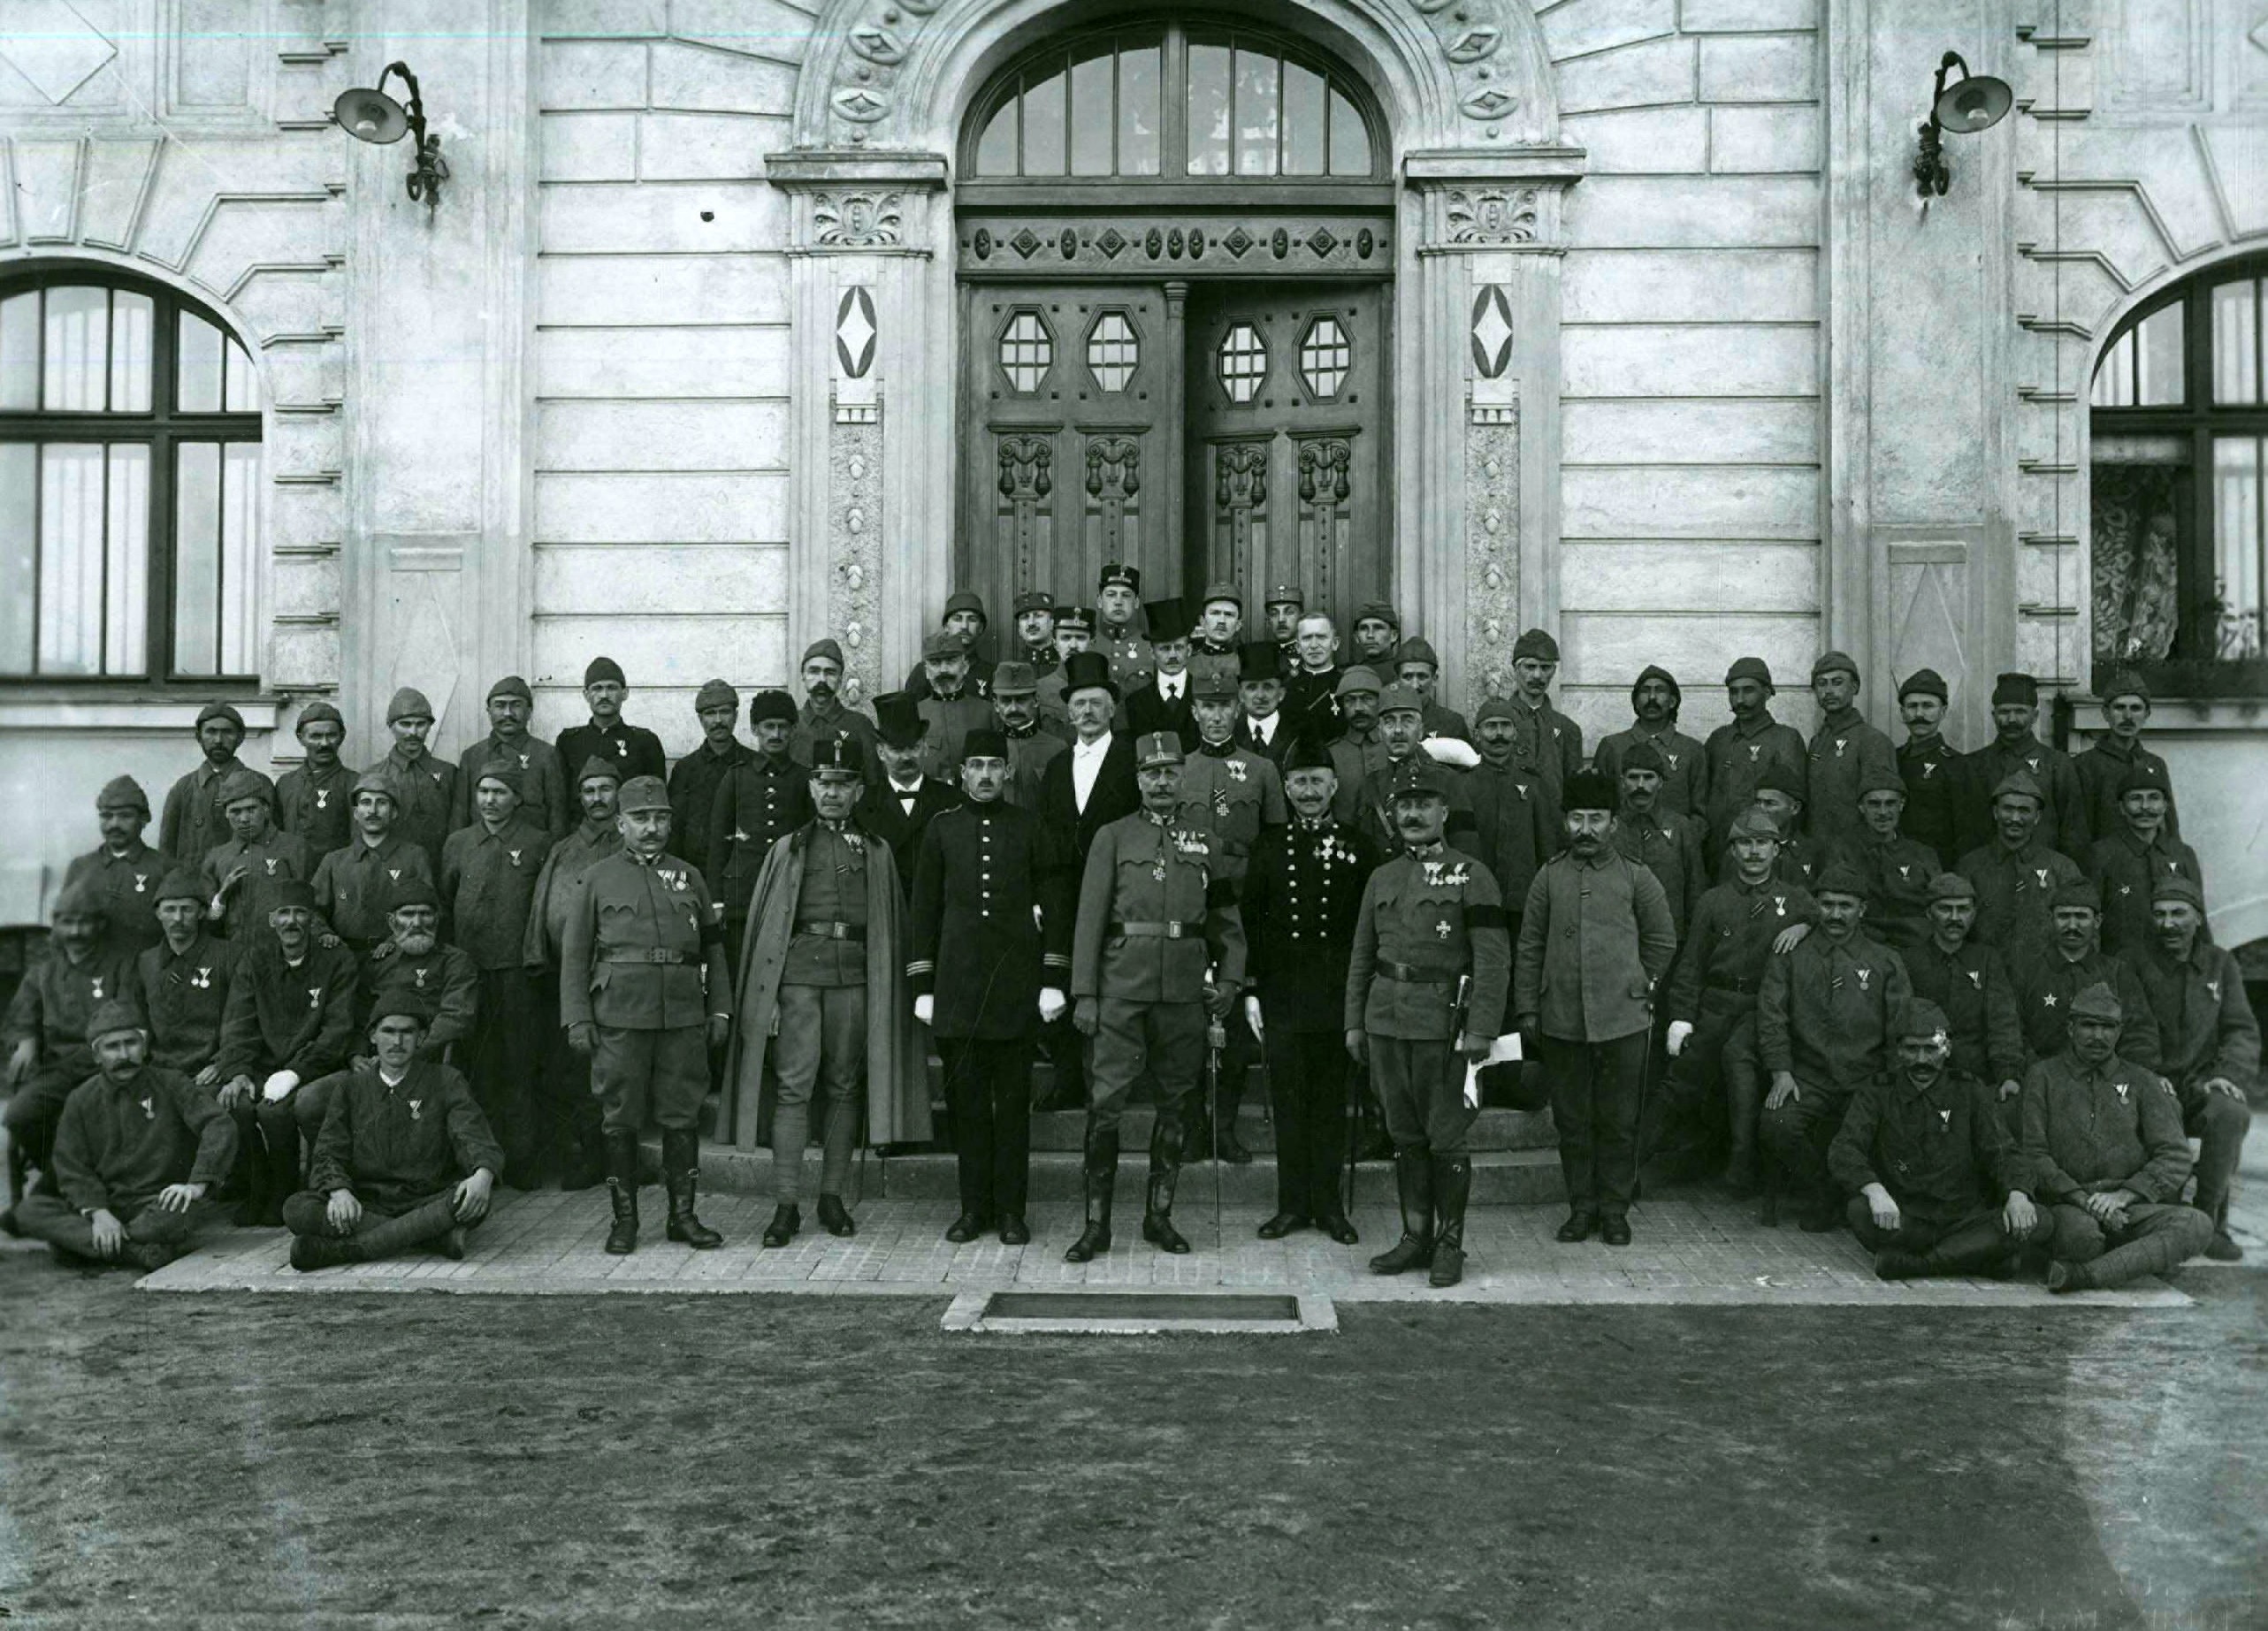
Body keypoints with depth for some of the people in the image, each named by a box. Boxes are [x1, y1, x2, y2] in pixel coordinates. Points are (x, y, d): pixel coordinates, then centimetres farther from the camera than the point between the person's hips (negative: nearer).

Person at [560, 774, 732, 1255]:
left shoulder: (689, 878, 13)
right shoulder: (597, 879, 6)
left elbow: (713, 949, 15)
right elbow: (573, 953, 4)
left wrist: (721, 1011, 8)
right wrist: (577, 1019, -4)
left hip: (684, 1016, 2)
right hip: (619, 1017, -2)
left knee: (682, 1119, 4)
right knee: (620, 1120, 3)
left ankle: (684, 1215, 14)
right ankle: (624, 1219, 13)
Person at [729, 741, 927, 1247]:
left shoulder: (877, 852, 15)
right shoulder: (788, 848, 13)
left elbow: (891, 926, 13)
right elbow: (765, 922, 8)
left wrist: (888, 990, 4)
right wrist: (767, 991, -2)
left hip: (854, 974, 1)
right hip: (798, 969, -1)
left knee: (843, 1088, 5)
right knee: (793, 1086, -8)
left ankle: (833, 1199, 13)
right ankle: (786, 1205, -6)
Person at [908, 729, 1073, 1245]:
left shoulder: (1031, 829, 5)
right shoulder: (940, 830, 8)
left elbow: (1056, 907, 5)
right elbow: (923, 911, 8)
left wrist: (1054, 981, -2)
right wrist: (922, 986, 4)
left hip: (1016, 984, -1)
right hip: (957, 986, 1)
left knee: (1014, 1100, 3)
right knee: (965, 1099, 5)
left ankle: (1011, 1209, 11)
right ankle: (974, 1207, 14)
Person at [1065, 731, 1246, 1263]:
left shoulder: (1206, 834, 10)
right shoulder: (1113, 837, 5)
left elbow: (1225, 914, 14)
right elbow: (1090, 918, 2)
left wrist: (1229, 977, 3)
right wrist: (1083, 994, -4)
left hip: (1186, 989, 2)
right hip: (1122, 986, -2)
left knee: (1175, 1104, 8)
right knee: (1104, 1102, -6)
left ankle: (1159, 1215, 20)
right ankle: (1096, 1223, 2)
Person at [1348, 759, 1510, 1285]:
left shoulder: (1471, 876, -4)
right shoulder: (1382, 878, 12)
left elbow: (1494, 959, -9)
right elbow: (1361, 955, 17)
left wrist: (1481, 1029, -14)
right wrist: (1354, 1022, 12)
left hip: (1443, 1023, -5)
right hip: (1386, 1020, 5)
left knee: (1446, 1138, 1)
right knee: (1404, 1136, 11)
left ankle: (1450, 1245, 12)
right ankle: (1416, 1237, 21)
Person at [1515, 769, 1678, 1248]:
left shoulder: (1636, 878, 3)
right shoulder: (1549, 877, 6)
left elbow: (1662, 942, 12)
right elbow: (1530, 947, 8)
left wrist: (1637, 987, 8)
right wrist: (1527, 1009, 5)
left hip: (1624, 1022, -1)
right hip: (1561, 1023, 1)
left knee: (1619, 1121, 5)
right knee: (1572, 1120, 8)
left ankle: (1615, 1209, 17)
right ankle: (1582, 1207, 19)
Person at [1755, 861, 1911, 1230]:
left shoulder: (1886, 962, 13)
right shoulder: (1791, 957, 13)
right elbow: (1771, 1017, 5)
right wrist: (1781, 1071, -7)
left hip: (1867, 1080, 0)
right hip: (1808, 1078, 0)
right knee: (1775, 1127, -26)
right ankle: (1822, 1199, -1)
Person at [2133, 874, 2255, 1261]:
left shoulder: (2221, 963, 12)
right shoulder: (2138, 966, 5)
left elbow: (2242, 1031, 5)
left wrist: (2229, 1073, -14)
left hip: (2204, 1086, 1)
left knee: (2232, 1113, -33)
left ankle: (2209, 1220, -20)